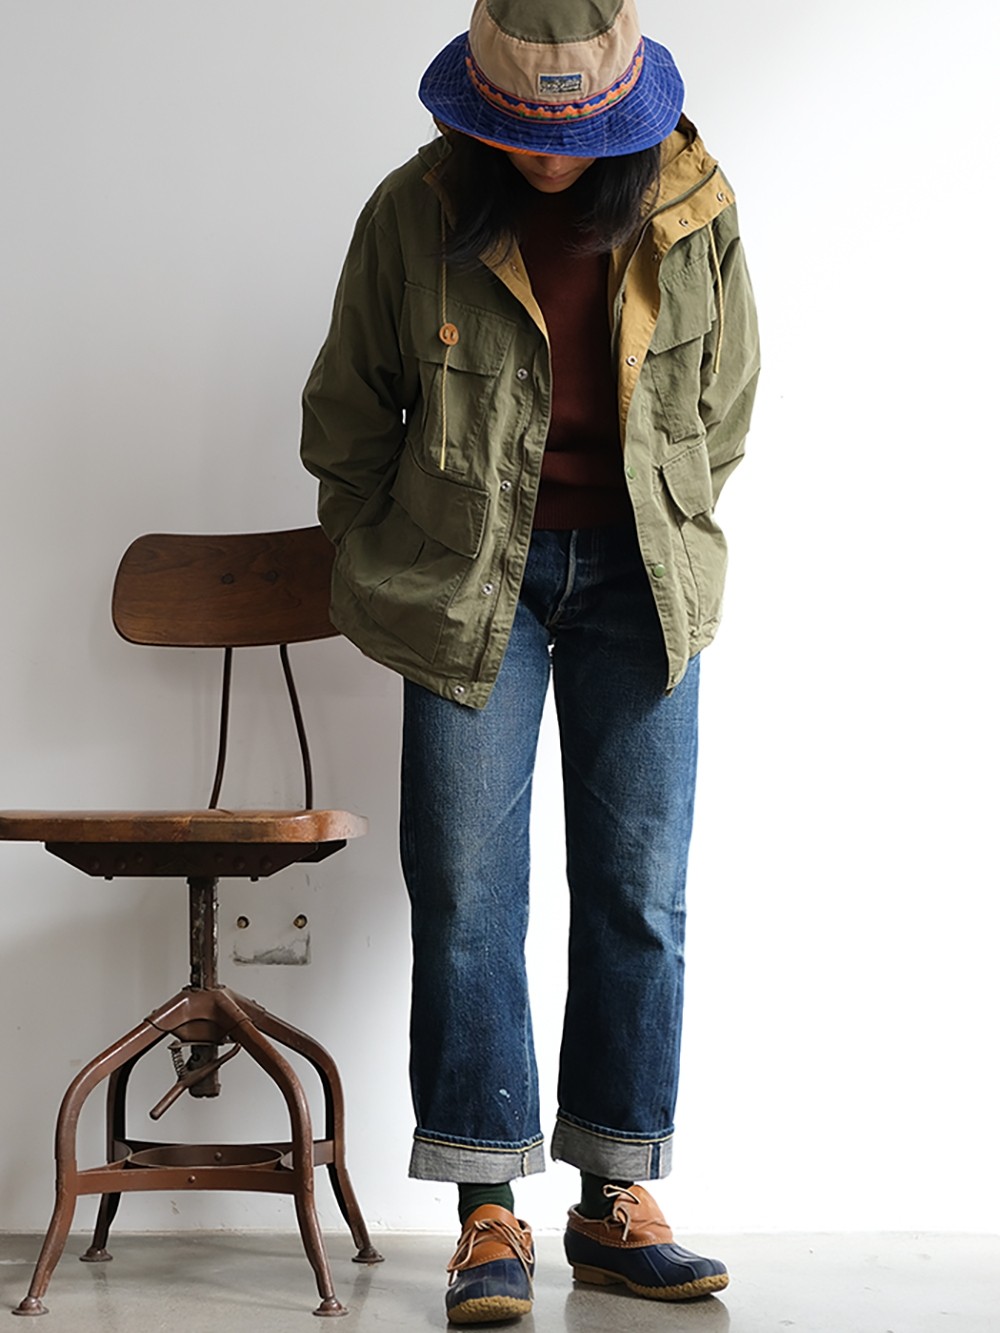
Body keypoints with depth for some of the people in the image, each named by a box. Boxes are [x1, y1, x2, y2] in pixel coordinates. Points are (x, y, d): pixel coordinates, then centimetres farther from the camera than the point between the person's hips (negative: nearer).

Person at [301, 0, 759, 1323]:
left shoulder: (693, 214, -5)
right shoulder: (415, 213, -8)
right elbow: (348, 411, 6)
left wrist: (667, 549, 12)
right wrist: (383, 565, 10)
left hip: (638, 576, 2)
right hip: (468, 578, -1)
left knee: (639, 892, 2)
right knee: (465, 891, -5)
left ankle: (619, 1203, 13)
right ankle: (489, 1216, 4)